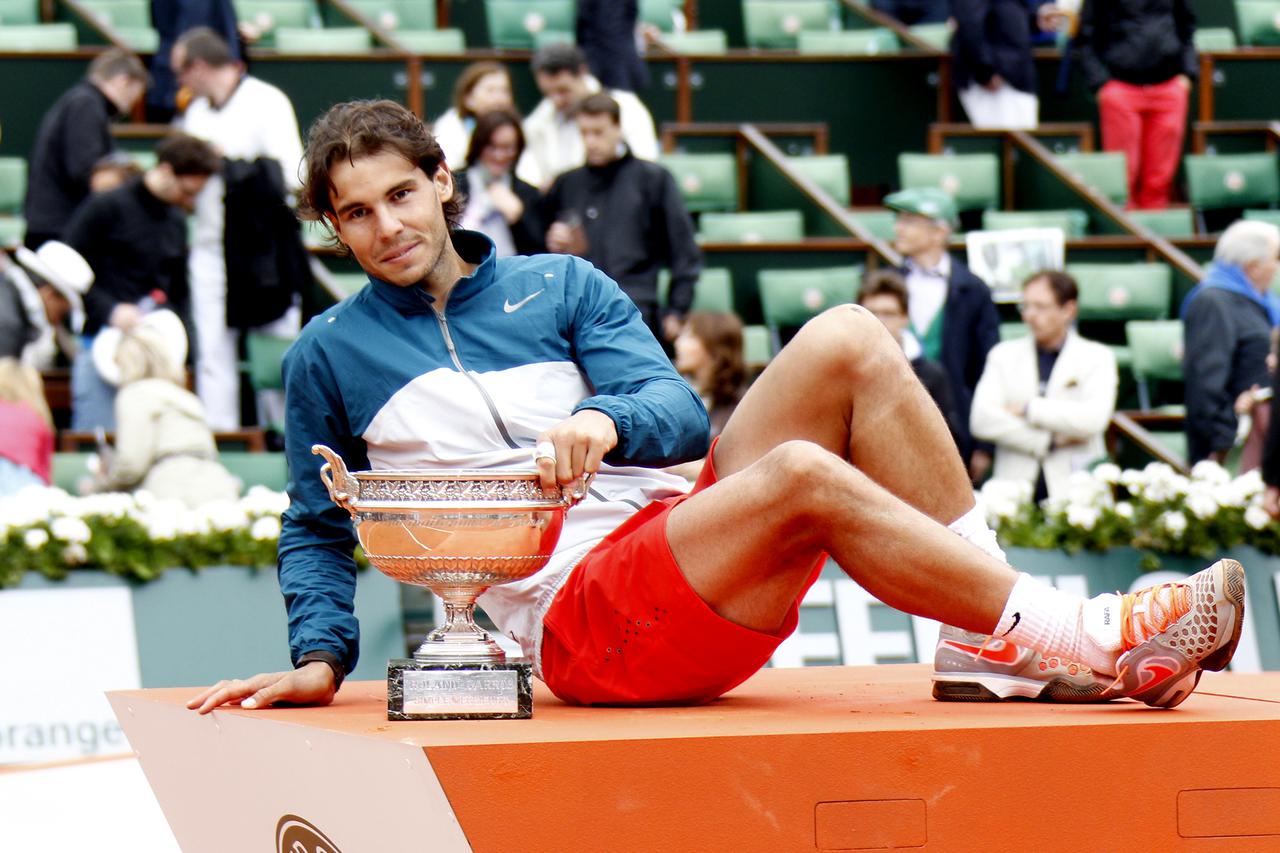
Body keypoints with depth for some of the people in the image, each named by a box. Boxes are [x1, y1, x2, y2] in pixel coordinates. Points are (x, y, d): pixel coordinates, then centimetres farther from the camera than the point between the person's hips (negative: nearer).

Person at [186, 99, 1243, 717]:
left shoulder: (561, 286, 19)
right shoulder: (330, 356, 13)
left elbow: (681, 411, 7)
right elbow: (317, 530, 20)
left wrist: (606, 421, -16)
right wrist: (320, 656, 4)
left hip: (680, 526, 5)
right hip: (577, 619, -5)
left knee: (845, 341, -17)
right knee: (802, 473, -32)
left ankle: (1002, 641, -20)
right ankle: (1095, 638, -29)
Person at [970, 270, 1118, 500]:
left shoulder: (1097, 358, 9)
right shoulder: (1004, 354, 14)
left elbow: (1094, 419, -8)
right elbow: (981, 420, 0)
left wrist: (1028, 409, -6)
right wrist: (1051, 441, -7)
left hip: (1074, 491, -1)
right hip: (1016, 488, 1)